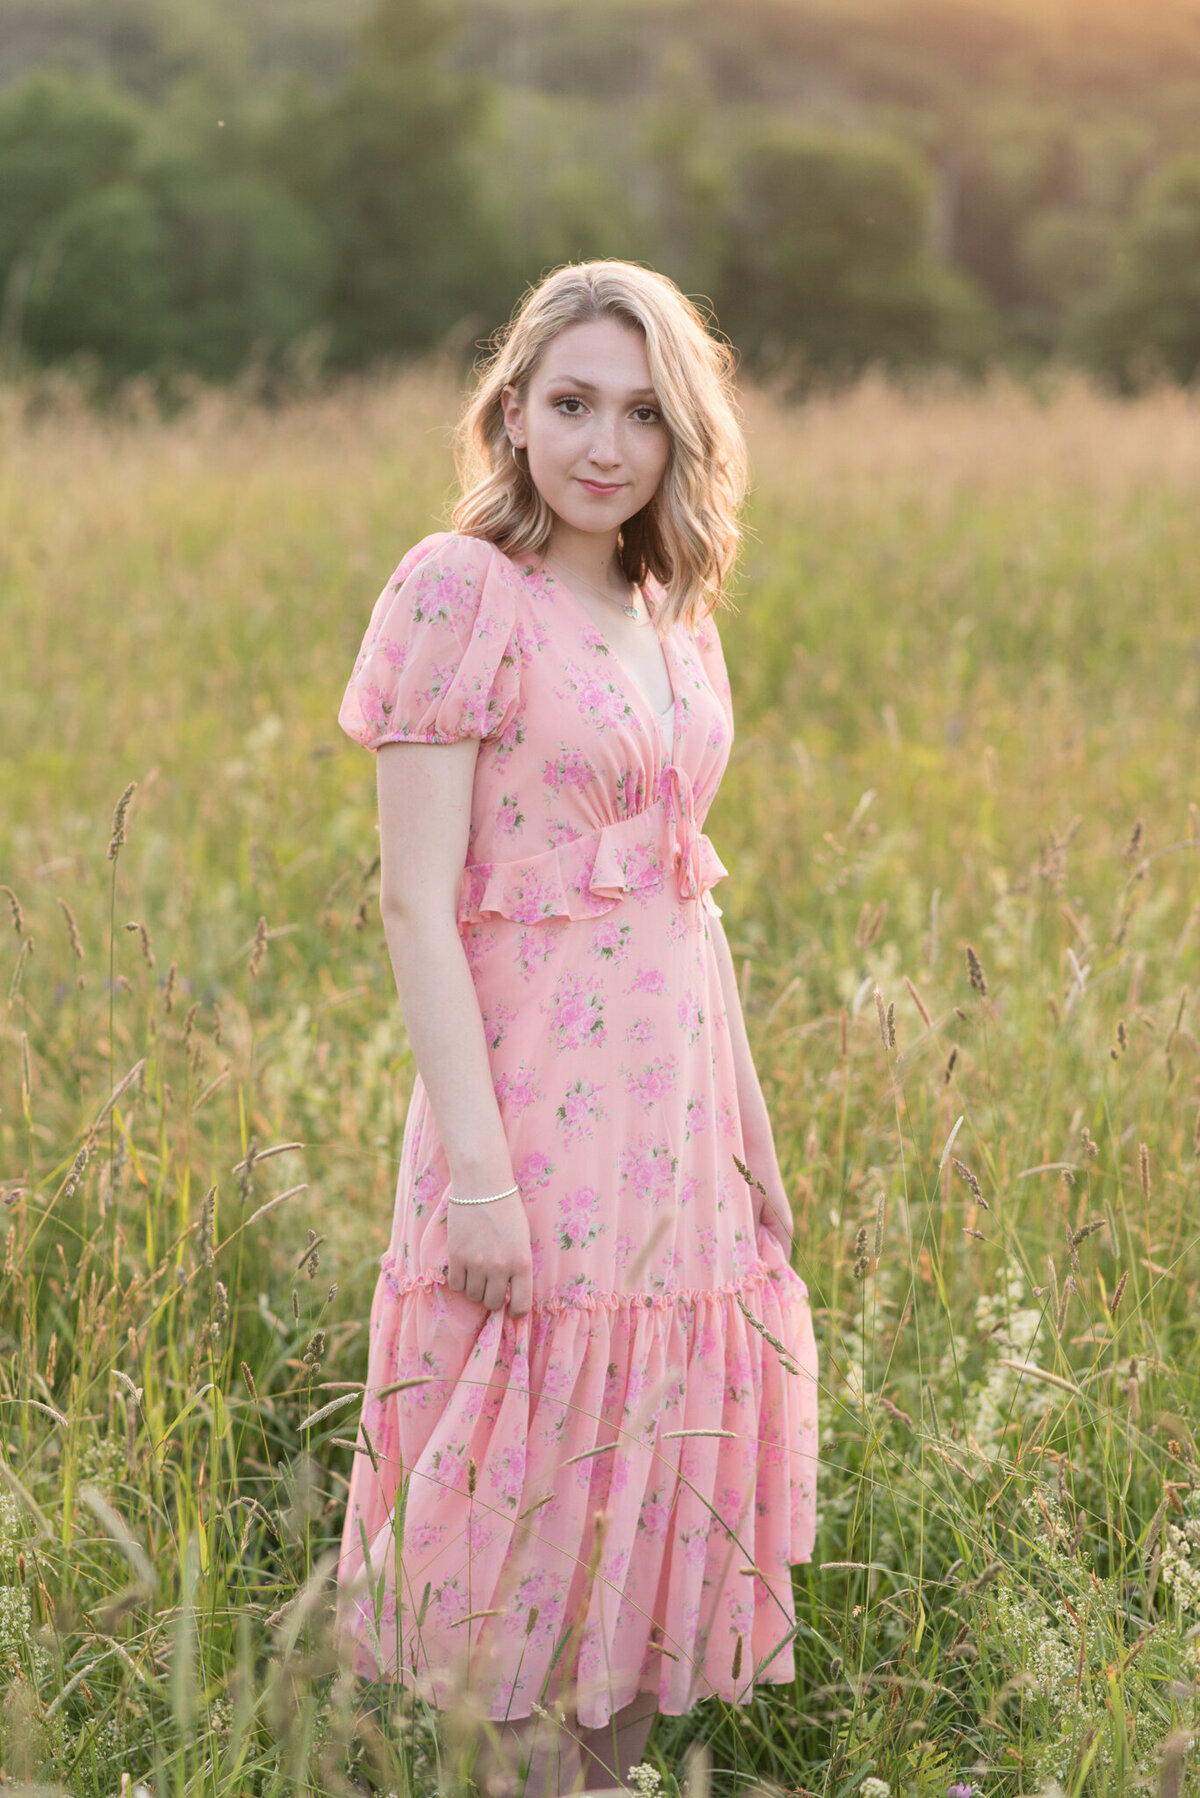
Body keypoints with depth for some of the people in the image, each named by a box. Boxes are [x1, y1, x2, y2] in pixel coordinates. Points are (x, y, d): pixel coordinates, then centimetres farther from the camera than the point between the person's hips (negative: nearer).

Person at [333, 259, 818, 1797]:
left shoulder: (673, 608, 11)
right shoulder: (461, 591, -11)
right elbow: (414, 901, -15)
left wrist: (749, 1131, 16)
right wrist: (475, 1164, -20)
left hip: (679, 1114, 7)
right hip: (540, 1107, -7)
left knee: (657, 1472, 14)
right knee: (533, 1490, 2)